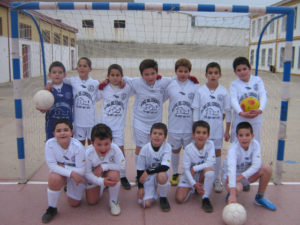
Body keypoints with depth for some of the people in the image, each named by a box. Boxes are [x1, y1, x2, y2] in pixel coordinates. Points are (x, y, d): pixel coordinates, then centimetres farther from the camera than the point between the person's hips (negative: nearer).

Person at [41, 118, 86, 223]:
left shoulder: (77, 146, -34)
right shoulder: (50, 144, -28)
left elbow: (81, 171, -27)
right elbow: (52, 166, -26)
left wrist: (63, 166, -27)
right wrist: (71, 173, -34)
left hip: (77, 174, 0)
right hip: (60, 172, 0)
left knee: (74, 203, 11)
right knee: (54, 178, -37)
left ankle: (69, 187, 45)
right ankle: (52, 208, -10)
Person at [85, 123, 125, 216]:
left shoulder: (114, 148, -35)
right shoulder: (88, 153, -34)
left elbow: (122, 166, -30)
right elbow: (87, 173, -24)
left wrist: (103, 167, -35)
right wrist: (102, 181, -40)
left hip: (110, 171, -1)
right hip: (94, 177, 1)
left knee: (114, 175, -37)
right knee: (92, 202, 4)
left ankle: (114, 201, -9)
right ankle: (101, 187, 37)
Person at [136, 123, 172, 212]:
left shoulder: (167, 147, -16)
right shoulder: (145, 148, -14)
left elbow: (165, 167, -26)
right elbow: (139, 170, -7)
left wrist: (148, 172, -30)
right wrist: (140, 187, -8)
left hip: (161, 175, 0)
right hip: (147, 178, 0)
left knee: (162, 175, -38)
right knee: (146, 204, -19)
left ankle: (163, 198, -7)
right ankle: (153, 192, 17)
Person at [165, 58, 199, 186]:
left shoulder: (195, 86, -5)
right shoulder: (170, 85, -3)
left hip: (190, 126, -1)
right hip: (174, 126, 1)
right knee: (175, 150, 17)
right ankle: (175, 174, 37)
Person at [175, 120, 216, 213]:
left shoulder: (210, 144, -14)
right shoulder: (188, 148, -16)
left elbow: (210, 163, -23)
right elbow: (185, 169, -15)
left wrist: (194, 168, -21)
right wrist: (194, 184, -24)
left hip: (203, 177, 0)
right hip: (189, 177, 0)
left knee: (209, 169, -34)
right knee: (179, 198, -17)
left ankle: (205, 198, -17)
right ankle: (192, 189, 18)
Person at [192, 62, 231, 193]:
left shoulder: (224, 92, -2)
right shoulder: (200, 91, -4)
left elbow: (228, 112, 2)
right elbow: (196, 111, -1)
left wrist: (227, 131, 2)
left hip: (217, 129, 1)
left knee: (217, 152, 10)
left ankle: (217, 180, 24)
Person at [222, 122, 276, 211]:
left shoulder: (255, 144, -17)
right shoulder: (233, 149, -29)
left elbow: (256, 165, -24)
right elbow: (231, 169, -43)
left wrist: (240, 177, -33)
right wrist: (232, 193, -55)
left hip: (247, 174, 5)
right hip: (231, 176, -5)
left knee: (267, 168, -21)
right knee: (237, 188, -37)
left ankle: (260, 197, 1)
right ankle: (230, 196, 1)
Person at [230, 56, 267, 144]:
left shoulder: (257, 80, 2)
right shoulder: (234, 84, -2)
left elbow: (263, 96, -10)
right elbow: (234, 100, -17)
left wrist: (260, 110, -30)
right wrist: (241, 113, -35)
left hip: (255, 119, 1)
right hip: (240, 120, -1)